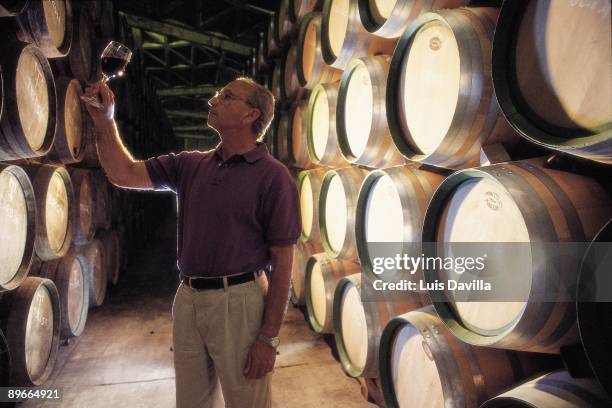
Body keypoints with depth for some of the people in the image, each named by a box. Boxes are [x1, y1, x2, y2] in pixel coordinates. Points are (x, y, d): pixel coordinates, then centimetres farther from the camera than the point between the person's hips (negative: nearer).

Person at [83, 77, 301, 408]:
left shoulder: (272, 176, -11)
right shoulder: (190, 166, 7)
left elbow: (281, 262, -12)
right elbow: (123, 173, 8)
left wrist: (269, 337, -13)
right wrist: (104, 120, -2)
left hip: (236, 302, -5)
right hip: (186, 300, 6)